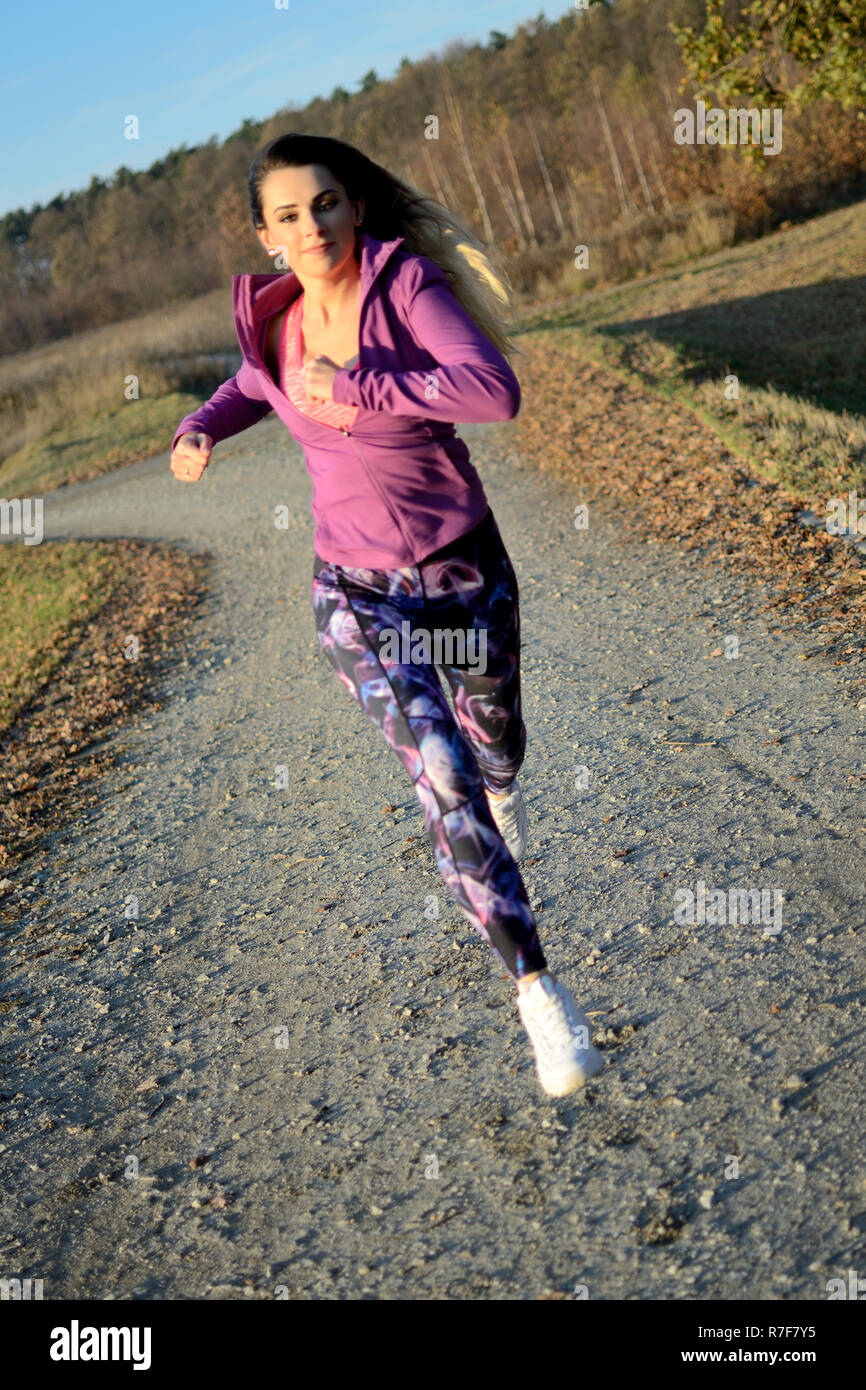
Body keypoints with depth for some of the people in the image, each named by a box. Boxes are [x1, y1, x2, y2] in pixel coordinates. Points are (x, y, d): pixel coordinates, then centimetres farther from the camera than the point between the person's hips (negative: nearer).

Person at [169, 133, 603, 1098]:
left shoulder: (407, 284, -18)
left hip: (464, 573, -1)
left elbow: (497, 390, -32)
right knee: (443, 782, -14)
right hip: (358, 591, 1)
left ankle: (499, 792, 64)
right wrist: (201, 427, -1)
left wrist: (354, 382, -31)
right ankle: (536, 990, -1)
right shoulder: (276, 315, -4)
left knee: (495, 748, 23)